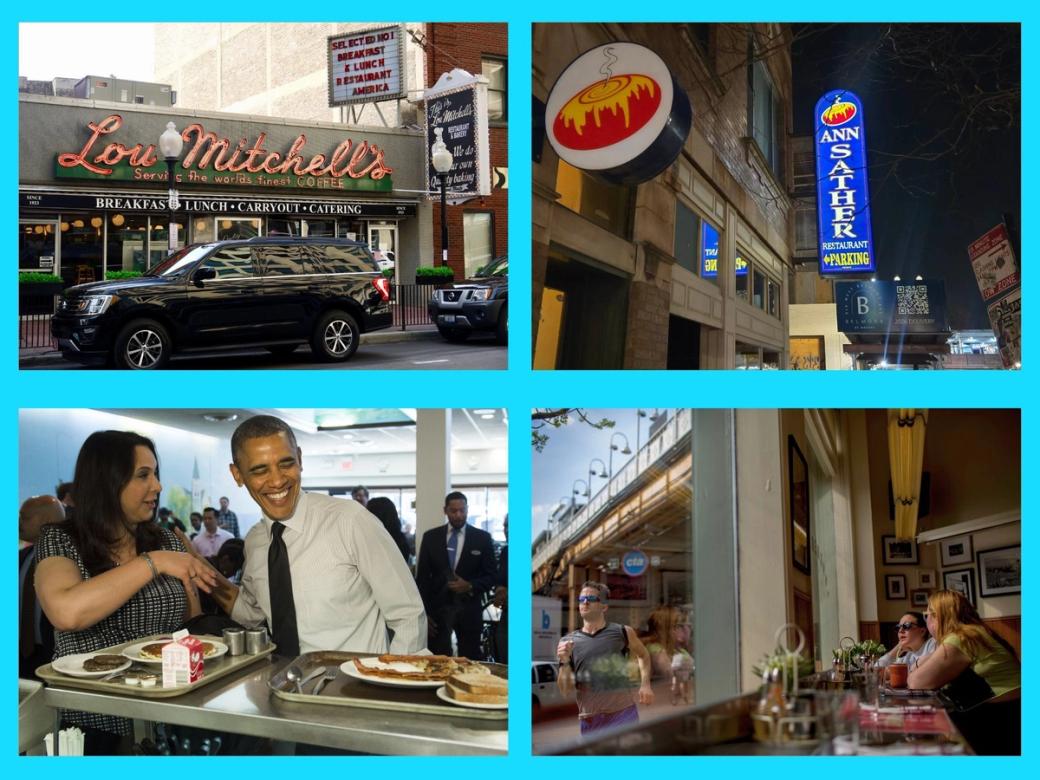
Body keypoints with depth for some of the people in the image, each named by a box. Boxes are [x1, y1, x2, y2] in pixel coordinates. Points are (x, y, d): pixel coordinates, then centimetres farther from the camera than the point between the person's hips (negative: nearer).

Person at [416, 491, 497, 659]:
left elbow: (491, 576, 5)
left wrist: (470, 586, -14)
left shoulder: (482, 538, 3)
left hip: (469, 609, 0)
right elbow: (422, 577, 5)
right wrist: (424, 612, -1)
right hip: (438, 608, 0)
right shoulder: (430, 537, 5)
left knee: (469, 663, 1)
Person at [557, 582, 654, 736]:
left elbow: (643, 655, 25)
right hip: (590, 721, 1)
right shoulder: (567, 642, 4)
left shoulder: (623, 633, 4)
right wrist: (564, 663, -12)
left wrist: (645, 684, 9)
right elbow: (567, 691, 4)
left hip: (624, 714, -1)